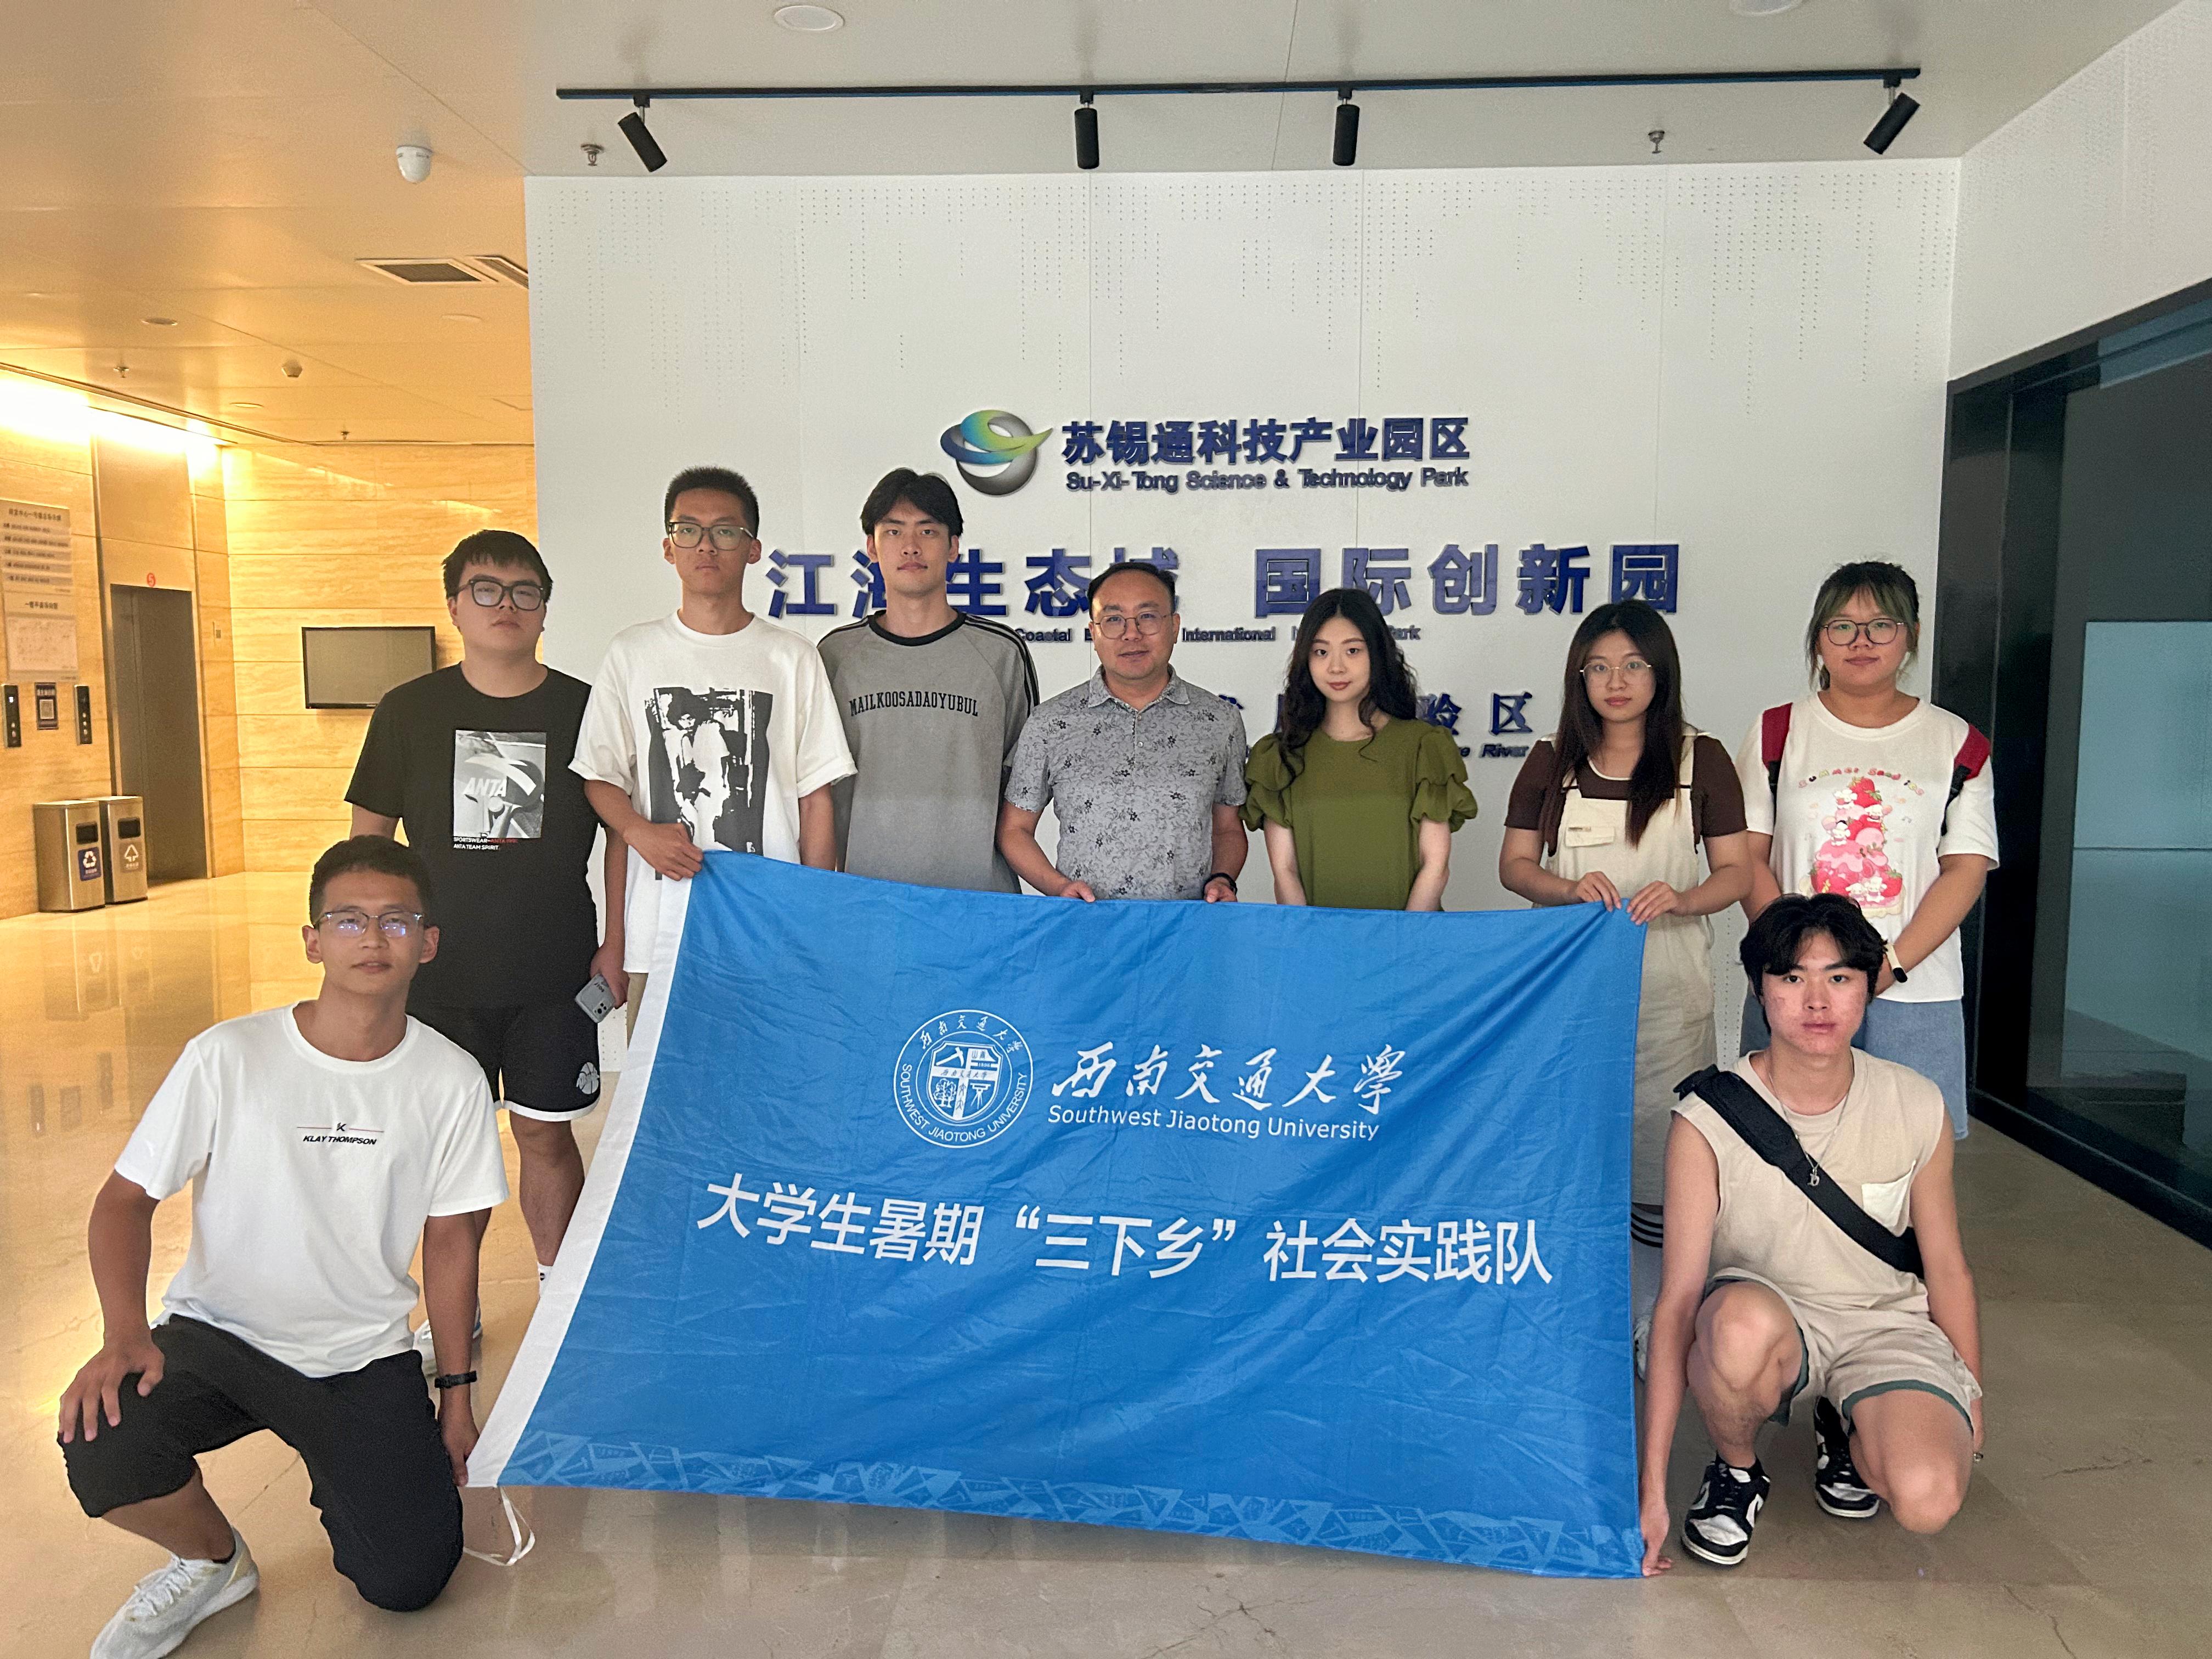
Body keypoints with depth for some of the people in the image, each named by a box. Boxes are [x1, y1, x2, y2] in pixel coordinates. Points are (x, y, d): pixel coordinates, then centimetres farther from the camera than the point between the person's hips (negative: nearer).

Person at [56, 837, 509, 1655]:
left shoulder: (453, 1081, -8)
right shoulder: (228, 1056, -13)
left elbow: (450, 1241, 1)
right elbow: (126, 1198, -6)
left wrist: (456, 1391, 4)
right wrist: (124, 1333, -22)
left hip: (363, 1353, 1)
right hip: (219, 1332, 0)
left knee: (408, 1580, -11)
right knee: (102, 1458, -31)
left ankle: (344, 1469, 24)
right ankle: (212, 1560, 5)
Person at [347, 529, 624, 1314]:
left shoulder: (584, 709, -1)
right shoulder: (407, 711, 1)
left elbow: (621, 832, 4)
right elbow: (368, 838, 7)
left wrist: (615, 946, 0)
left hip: (555, 972, -1)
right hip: (439, 970, 1)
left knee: (546, 1133, 7)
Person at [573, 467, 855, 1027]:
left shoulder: (792, 658, 6)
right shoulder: (632, 653, 9)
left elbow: (816, 797, 6)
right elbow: (598, 776, 10)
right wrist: (640, 832, -11)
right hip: (659, 929, 1)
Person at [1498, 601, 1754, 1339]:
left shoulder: (1701, 760, 4)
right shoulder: (1551, 761, 8)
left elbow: (1736, 872, 4)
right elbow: (1514, 865, 8)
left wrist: (1682, 899, -17)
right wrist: (1570, 889, -13)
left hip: (1667, 987, -1)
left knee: (1660, 1165, -2)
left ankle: (1653, 1326, 13)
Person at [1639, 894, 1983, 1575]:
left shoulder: (1916, 1106, -7)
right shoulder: (1707, 1119, -16)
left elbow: (1947, 1269, 8)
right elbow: (1678, 1298, -17)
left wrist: (1972, 1402, 15)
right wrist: (1652, 1489, -19)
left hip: (1885, 1323, 2)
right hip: (1764, 1324, -2)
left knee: (1928, 1499, -28)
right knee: (1744, 1319, -39)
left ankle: (1846, 1431, 11)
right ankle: (1735, 1472, -4)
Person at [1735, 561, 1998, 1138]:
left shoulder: (1957, 744, 8)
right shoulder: (1778, 732, 7)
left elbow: (1966, 870, 2)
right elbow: (1747, 857, 2)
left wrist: (1891, 963, -11)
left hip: (1913, 994, 0)